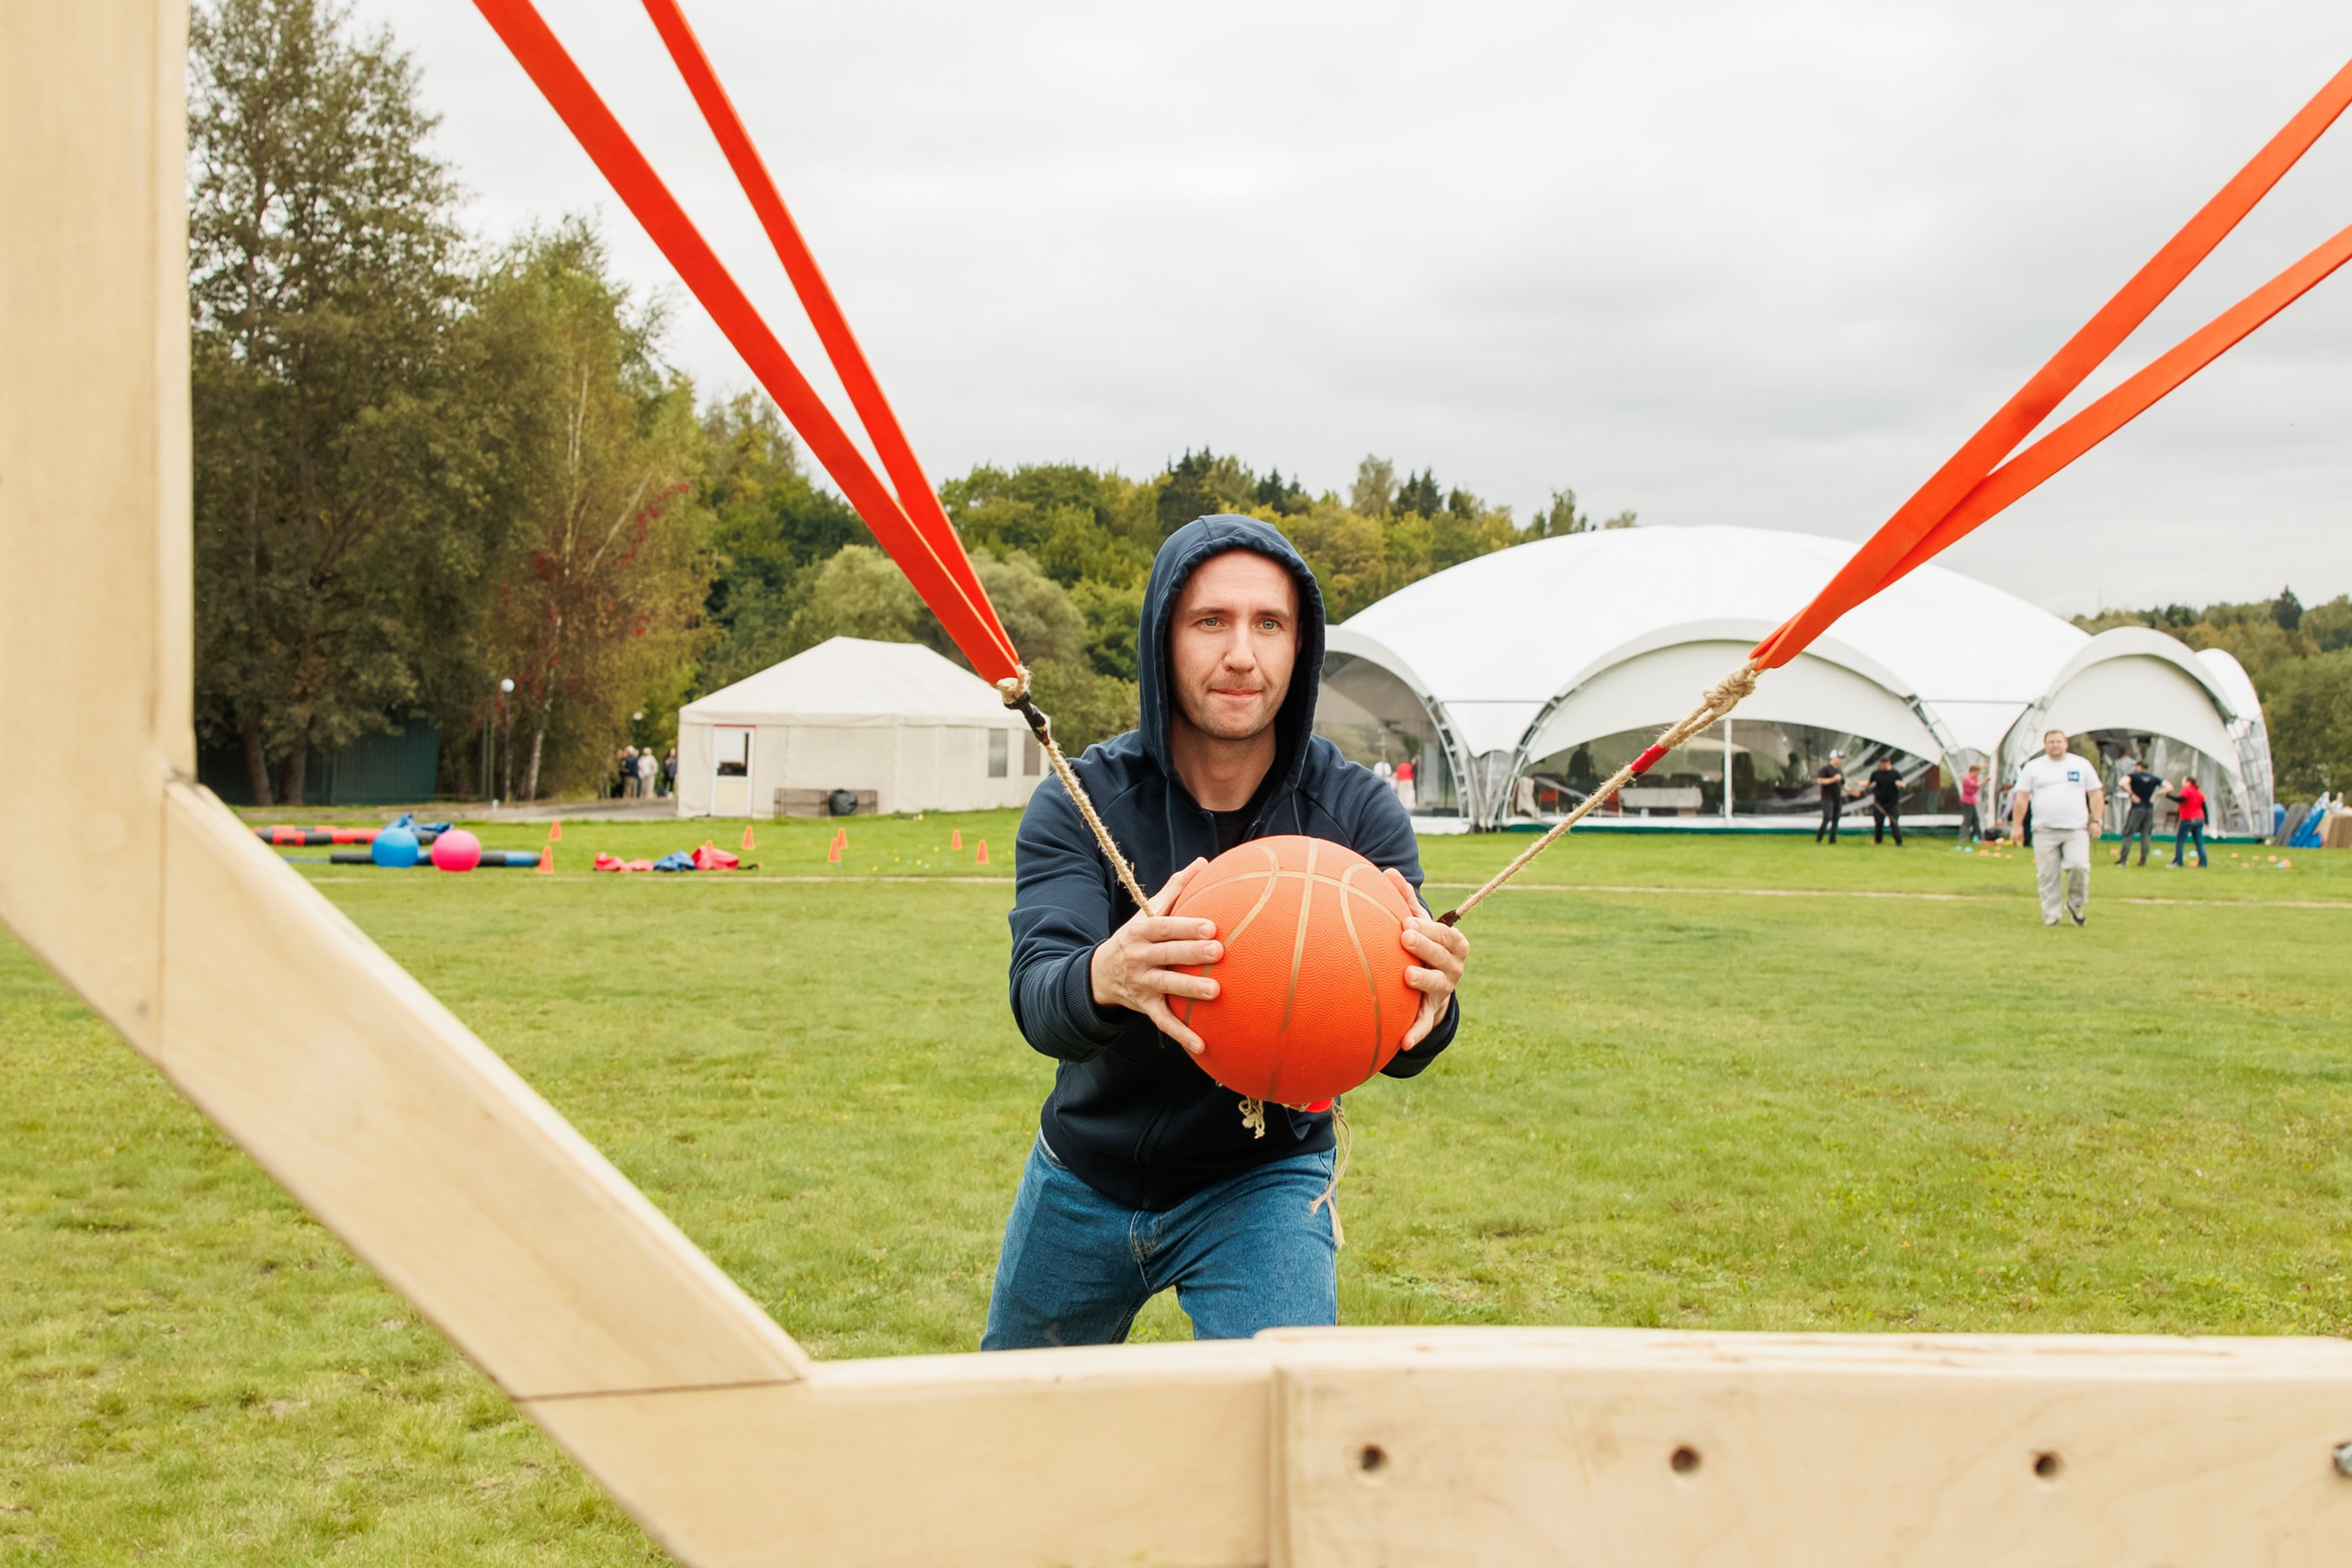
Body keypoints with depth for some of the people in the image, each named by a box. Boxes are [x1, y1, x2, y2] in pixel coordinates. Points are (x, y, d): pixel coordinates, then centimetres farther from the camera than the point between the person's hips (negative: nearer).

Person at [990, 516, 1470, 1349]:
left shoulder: (1359, 811, -16)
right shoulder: (1078, 802, -16)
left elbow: (1387, 1047, -25)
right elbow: (1037, 999, -32)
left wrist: (1426, 1007, -50)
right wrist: (1105, 978, -56)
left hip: (1263, 1183, -1)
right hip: (1085, 1180, 2)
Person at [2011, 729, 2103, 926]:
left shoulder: (2082, 765, 10)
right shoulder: (2033, 768, 8)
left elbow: (2096, 794, 11)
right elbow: (2021, 798, 7)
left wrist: (2096, 821, 0)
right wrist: (2018, 825, 0)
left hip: (2076, 828, 0)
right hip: (2045, 831, 1)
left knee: (2079, 865, -16)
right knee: (2048, 874, -1)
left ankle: (2075, 904, 5)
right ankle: (2051, 913, 8)